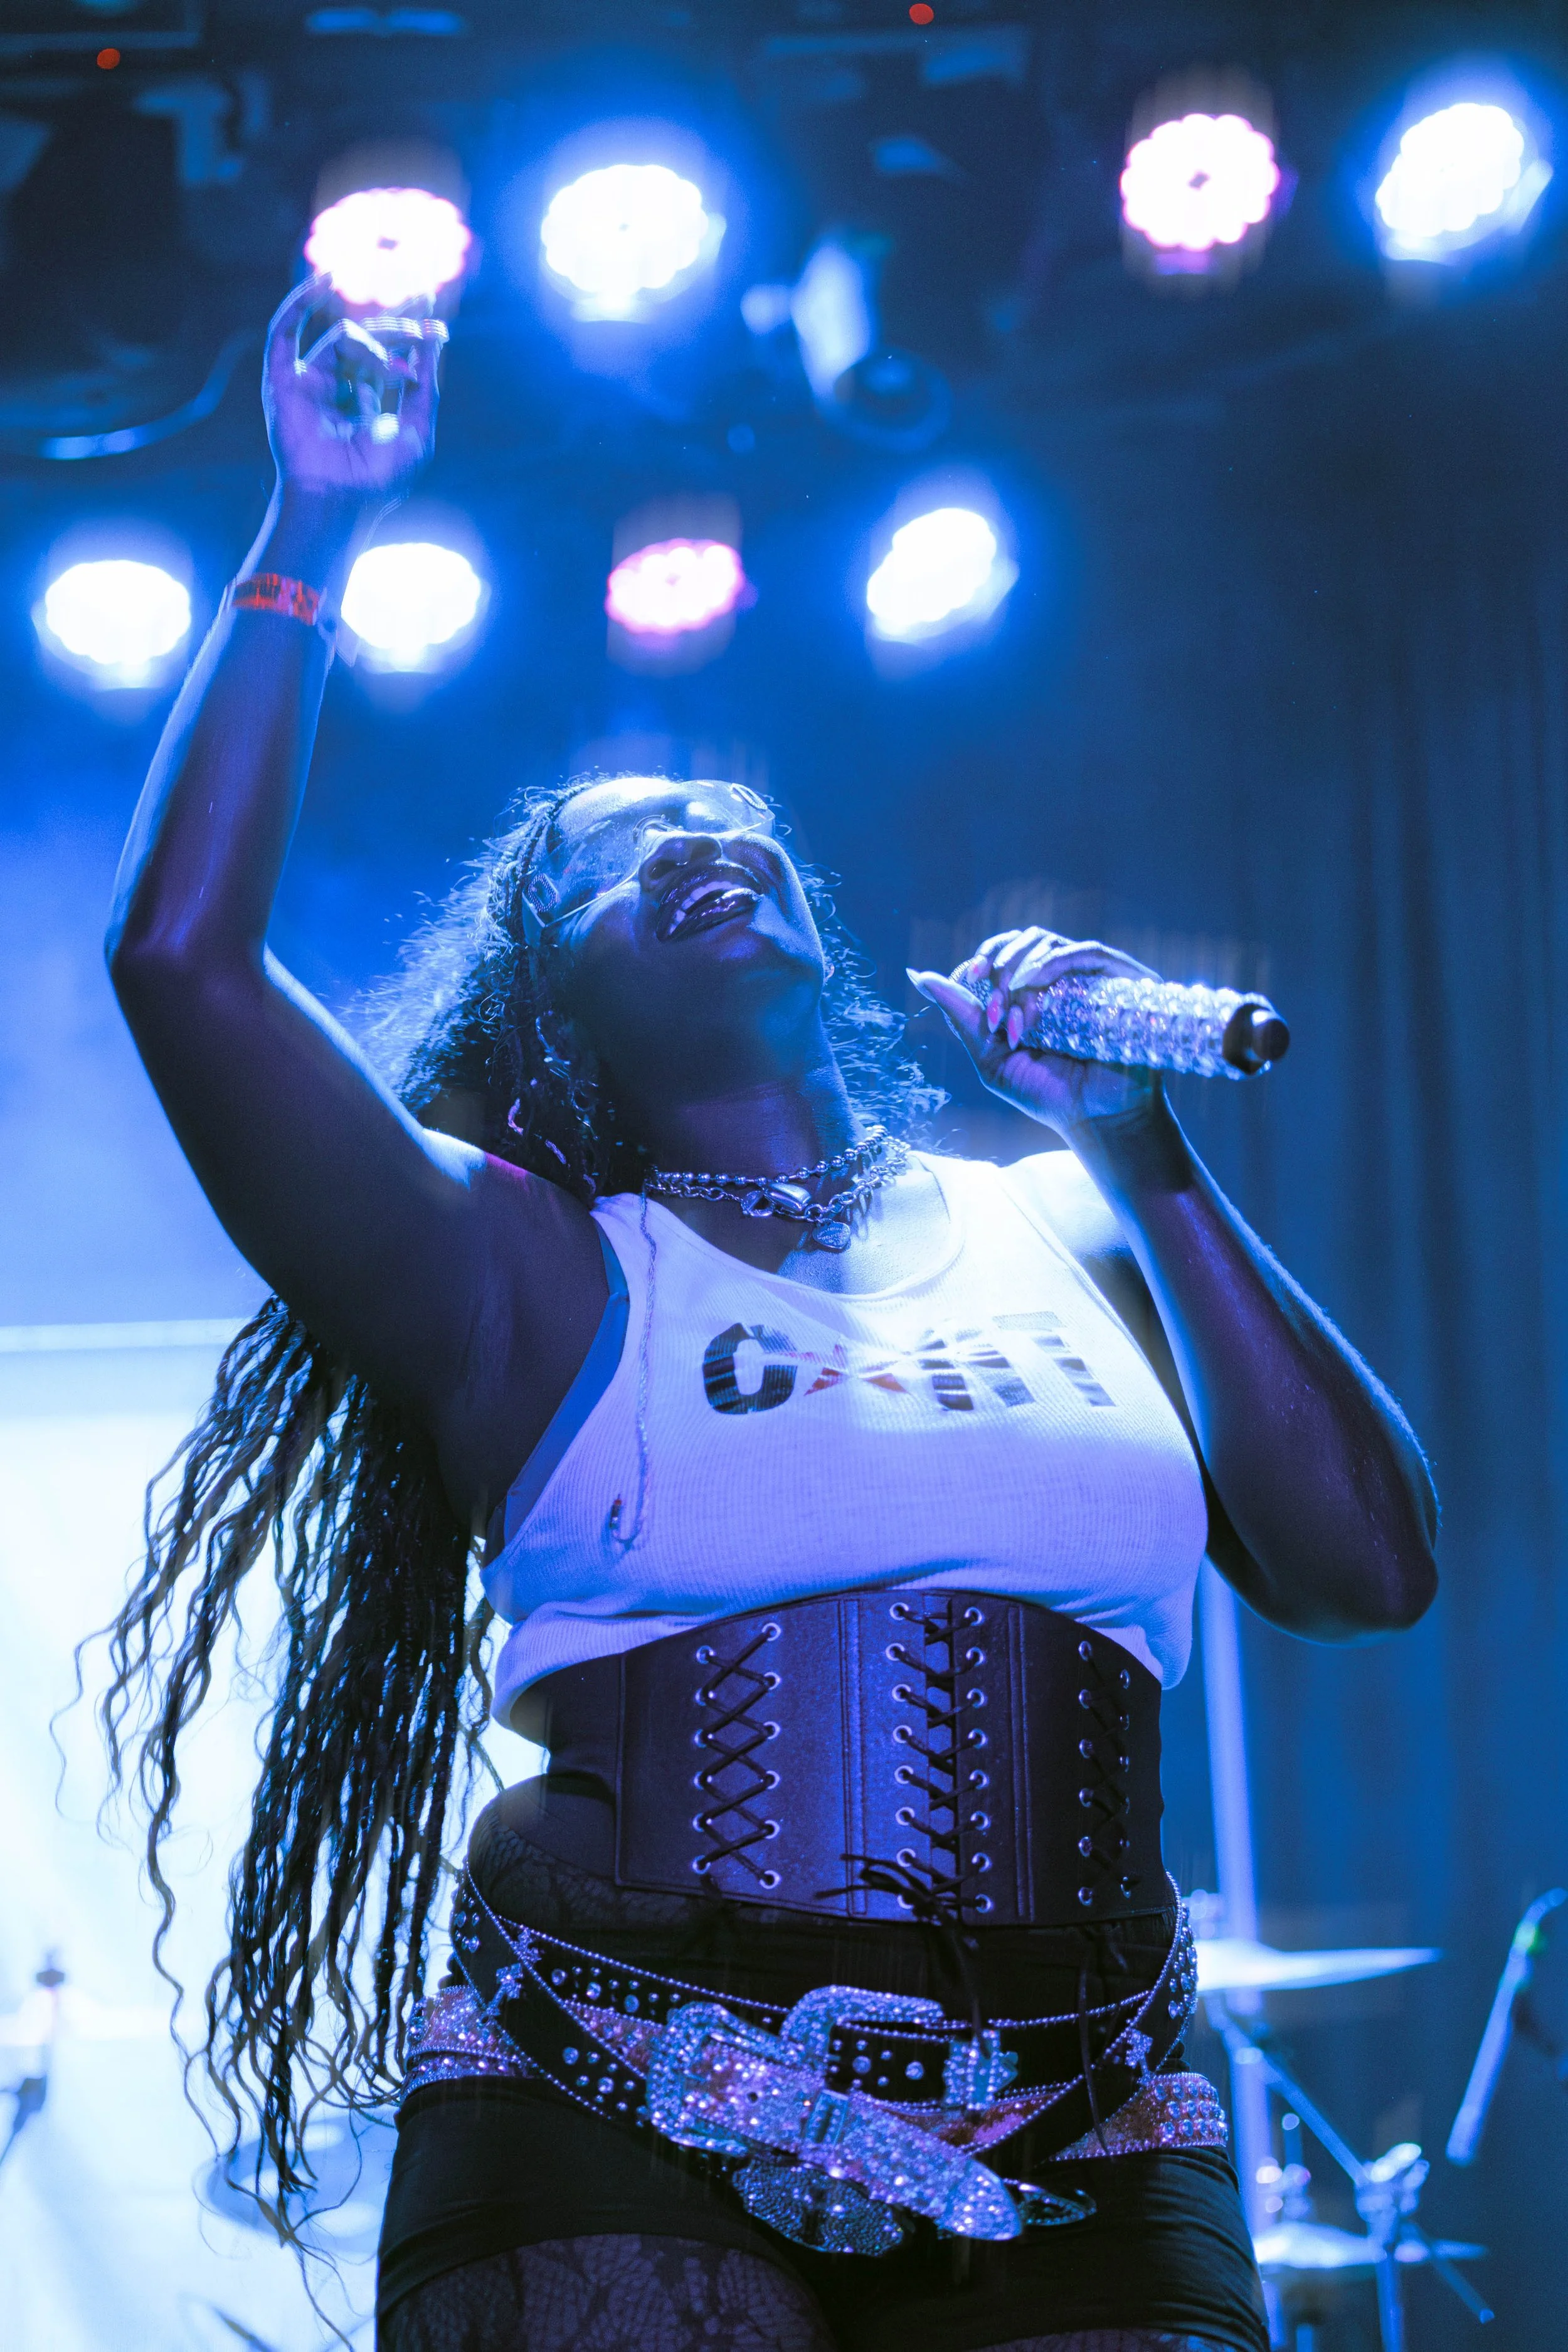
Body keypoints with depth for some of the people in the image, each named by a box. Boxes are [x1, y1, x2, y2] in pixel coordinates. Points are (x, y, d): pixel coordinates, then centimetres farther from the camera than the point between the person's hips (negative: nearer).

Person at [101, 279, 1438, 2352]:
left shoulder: (1057, 1232, 15)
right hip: (614, 2136, -3)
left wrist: (1144, 1151, 5)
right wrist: (314, 538, -1)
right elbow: (183, 953, -7)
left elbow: (1367, 1568, 5)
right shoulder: (538, 1277, 5)